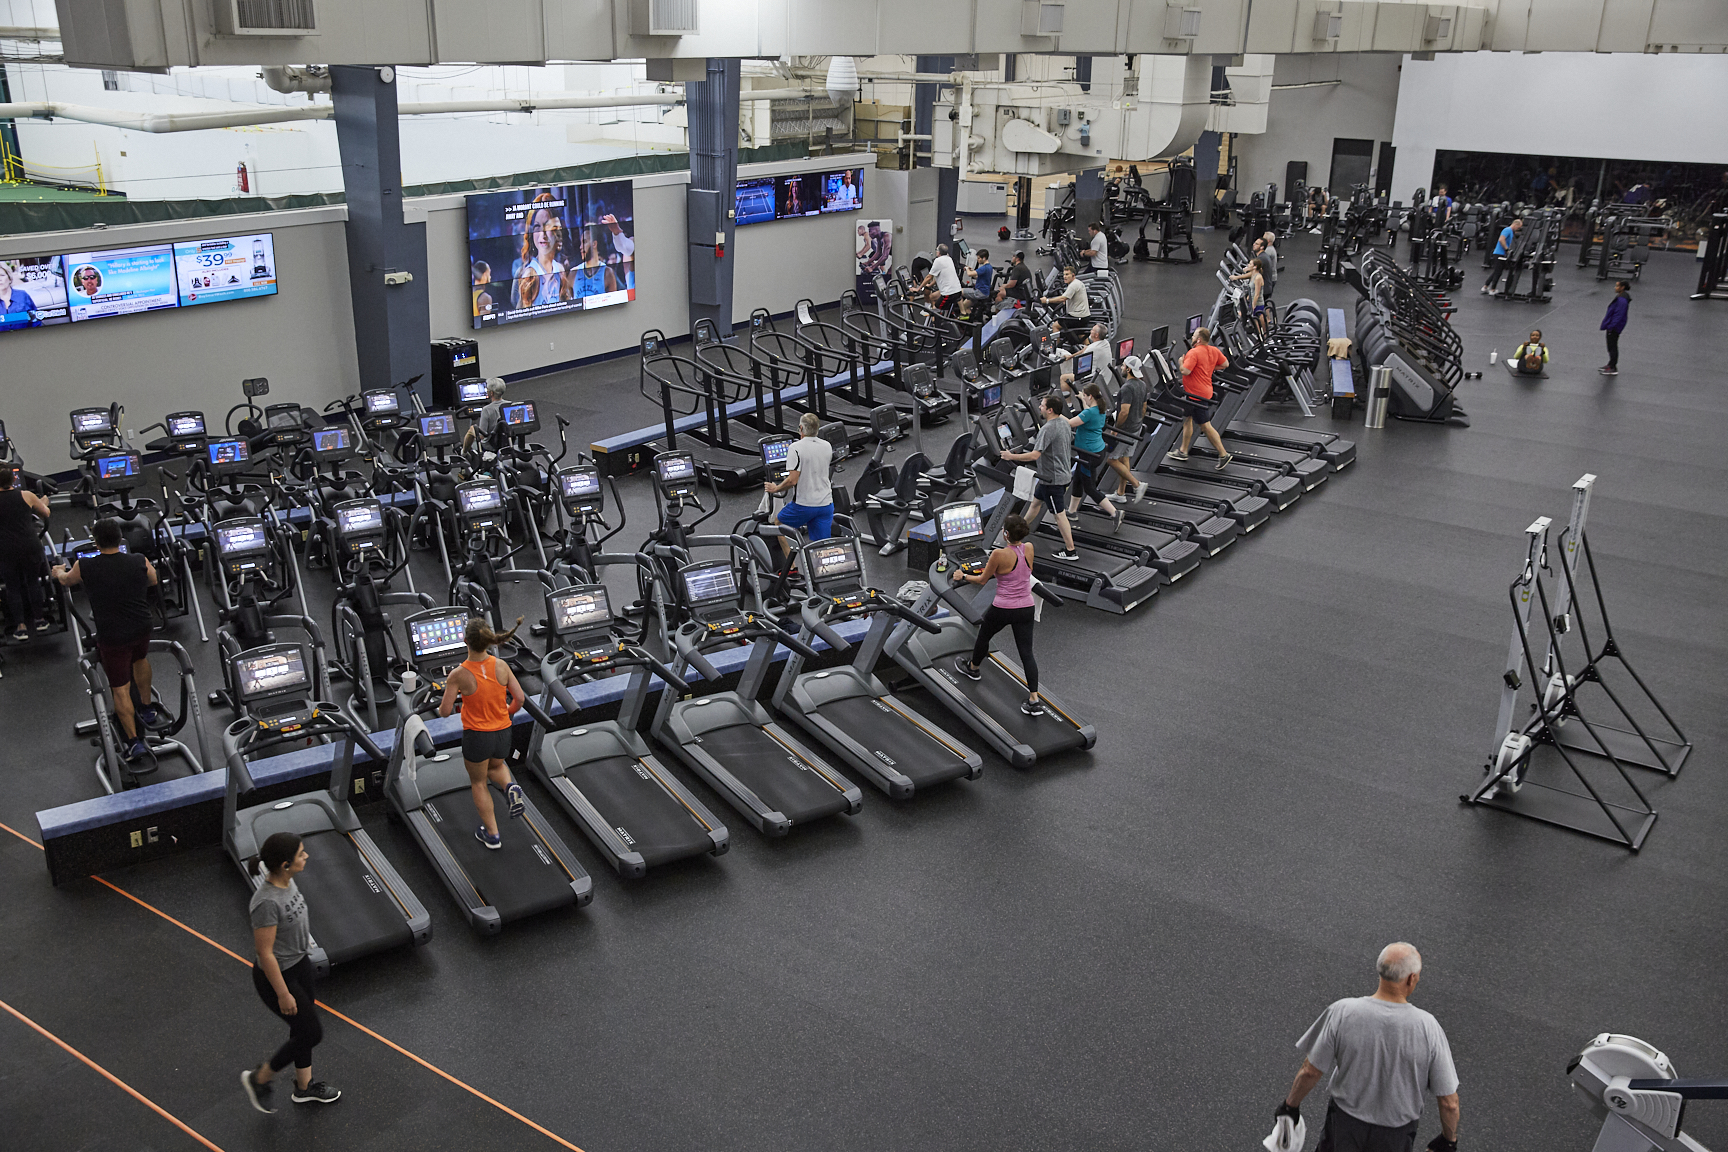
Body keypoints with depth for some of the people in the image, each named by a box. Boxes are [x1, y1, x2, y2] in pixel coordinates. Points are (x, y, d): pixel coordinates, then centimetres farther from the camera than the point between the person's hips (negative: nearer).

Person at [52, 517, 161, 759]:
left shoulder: (85, 567, -11)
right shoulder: (140, 562, -7)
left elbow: (66, 580, 14)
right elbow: (154, 581, 16)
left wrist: (58, 572, 38)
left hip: (112, 637, -3)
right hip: (142, 628, 3)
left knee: (120, 688, 6)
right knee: (140, 658, 34)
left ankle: (134, 741, 4)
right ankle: (147, 709, 45)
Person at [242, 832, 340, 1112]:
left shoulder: (286, 881, -8)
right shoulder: (267, 902, -34)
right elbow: (265, 953, -26)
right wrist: (283, 994, -19)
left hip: (300, 964, 8)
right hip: (276, 975, -8)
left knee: (303, 1029, 22)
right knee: (311, 1033, 4)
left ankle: (305, 1087, 41)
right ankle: (259, 1078, 25)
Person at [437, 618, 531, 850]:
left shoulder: (459, 675, -20)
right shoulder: (501, 666, -12)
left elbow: (444, 711, -13)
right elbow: (520, 698, -5)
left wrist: (440, 707, 11)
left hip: (476, 735, -3)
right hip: (503, 732, 3)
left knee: (478, 783, 21)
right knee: (496, 767, 34)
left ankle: (492, 835, 29)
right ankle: (511, 787, 2)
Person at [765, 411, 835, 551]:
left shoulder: (796, 448, -14)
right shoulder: (827, 446, 5)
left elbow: (792, 480, -20)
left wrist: (775, 489, -3)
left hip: (804, 504, -5)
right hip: (826, 504, 5)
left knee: (778, 521, 21)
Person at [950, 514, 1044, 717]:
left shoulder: (1000, 554, -21)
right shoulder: (1029, 548, -4)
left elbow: (982, 579, -7)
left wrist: (963, 576, 11)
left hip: (1003, 609, -4)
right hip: (1027, 607, 4)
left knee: (983, 636, 26)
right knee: (1026, 652, 6)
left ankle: (973, 668, 52)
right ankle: (1034, 700, -1)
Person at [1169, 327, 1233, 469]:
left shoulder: (1193, 353, -21)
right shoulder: (1214, 351, 5)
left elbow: (1185, 371, -28)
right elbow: (1226, 364, 14)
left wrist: (1181, 362, -8)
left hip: (1197, 394, -10)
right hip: (1205, 391, 10)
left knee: (1205, 425, -4)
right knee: (1187, 419, 20)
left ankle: (1223, 454, -1)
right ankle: (1183, 451, 28)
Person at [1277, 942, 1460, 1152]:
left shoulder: (1341, 1013, -24)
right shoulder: (1427, 1027, -24)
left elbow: (1311, 1072, -13)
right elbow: (1449, 1101, -15)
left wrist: (1291, 1104, 5)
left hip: (1346, 1120, 0)